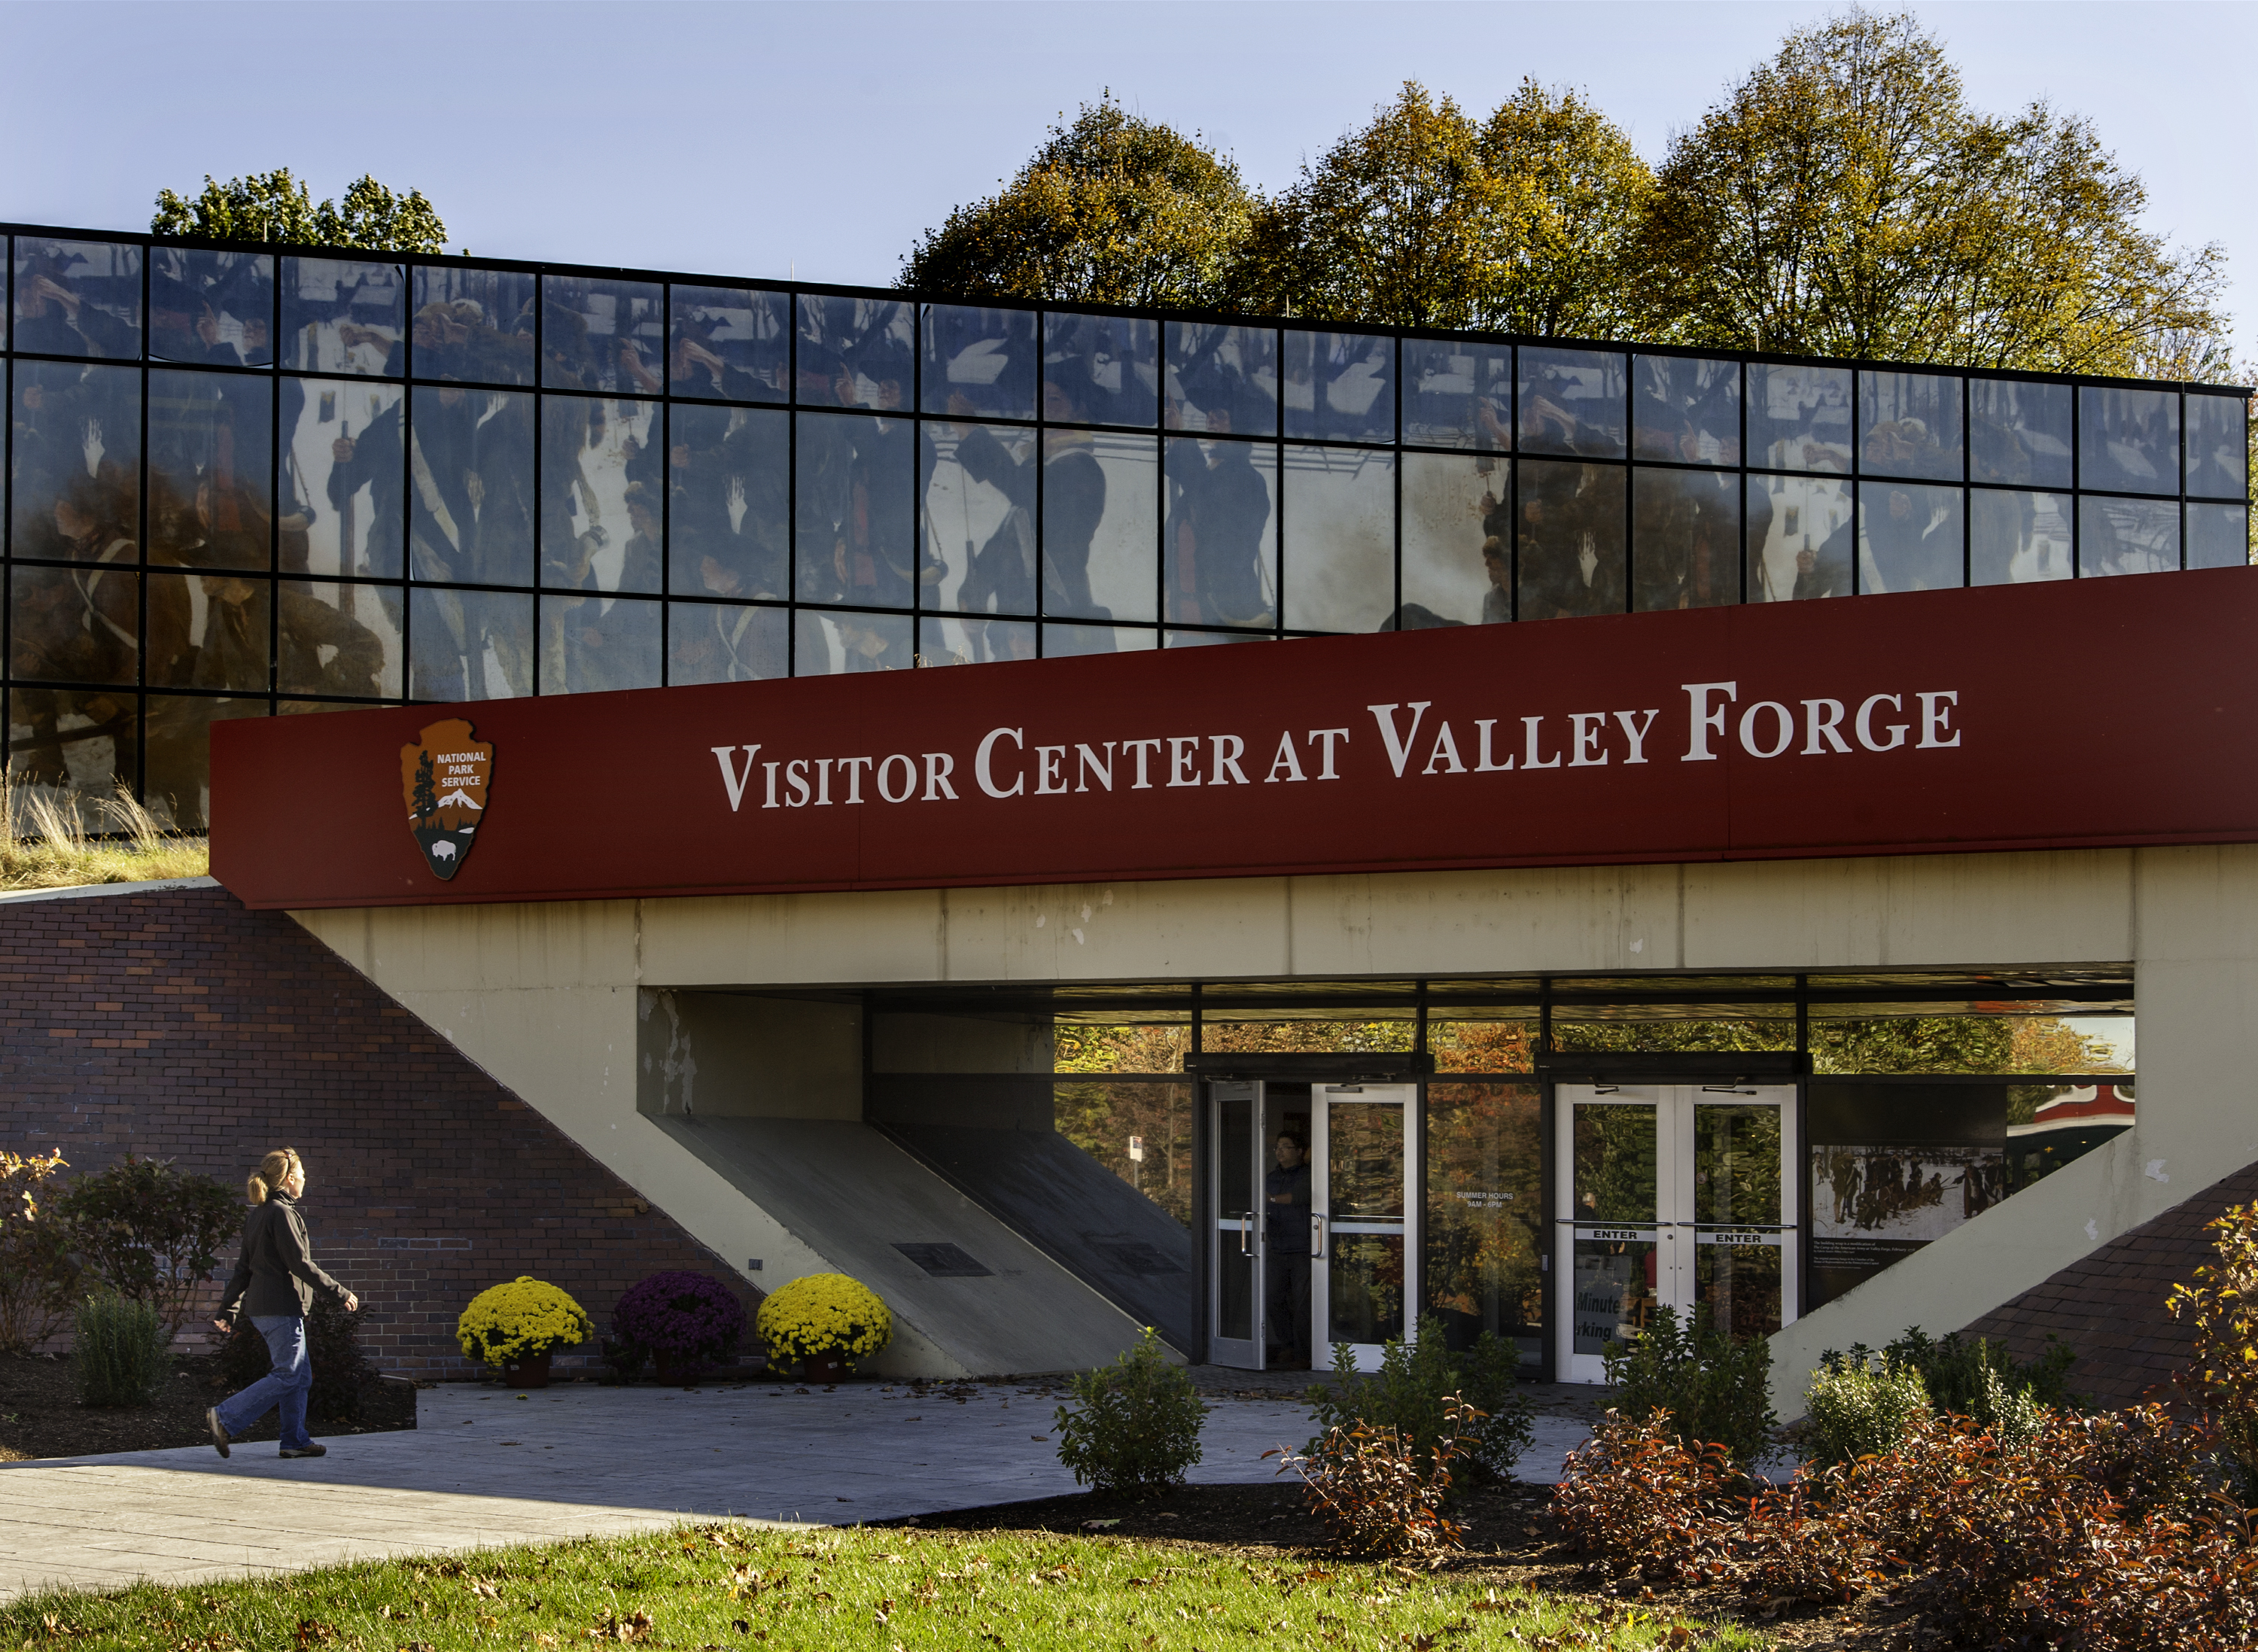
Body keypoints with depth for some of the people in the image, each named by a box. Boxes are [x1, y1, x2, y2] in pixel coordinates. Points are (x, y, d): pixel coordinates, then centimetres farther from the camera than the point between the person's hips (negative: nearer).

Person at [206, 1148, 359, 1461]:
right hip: (282, 1308, -10)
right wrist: (341, 1293, -13)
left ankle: (295, 1441, 13)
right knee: (287, 1375, -8)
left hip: (261, 1306, 10)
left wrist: (228, 1311, 18)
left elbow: (243, 1268, 16)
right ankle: (225, 1418, -12)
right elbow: (300, 1264, -18)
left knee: (301, 1376, 13)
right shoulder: (281, 1213, -15)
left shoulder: (257, 1215, 14)